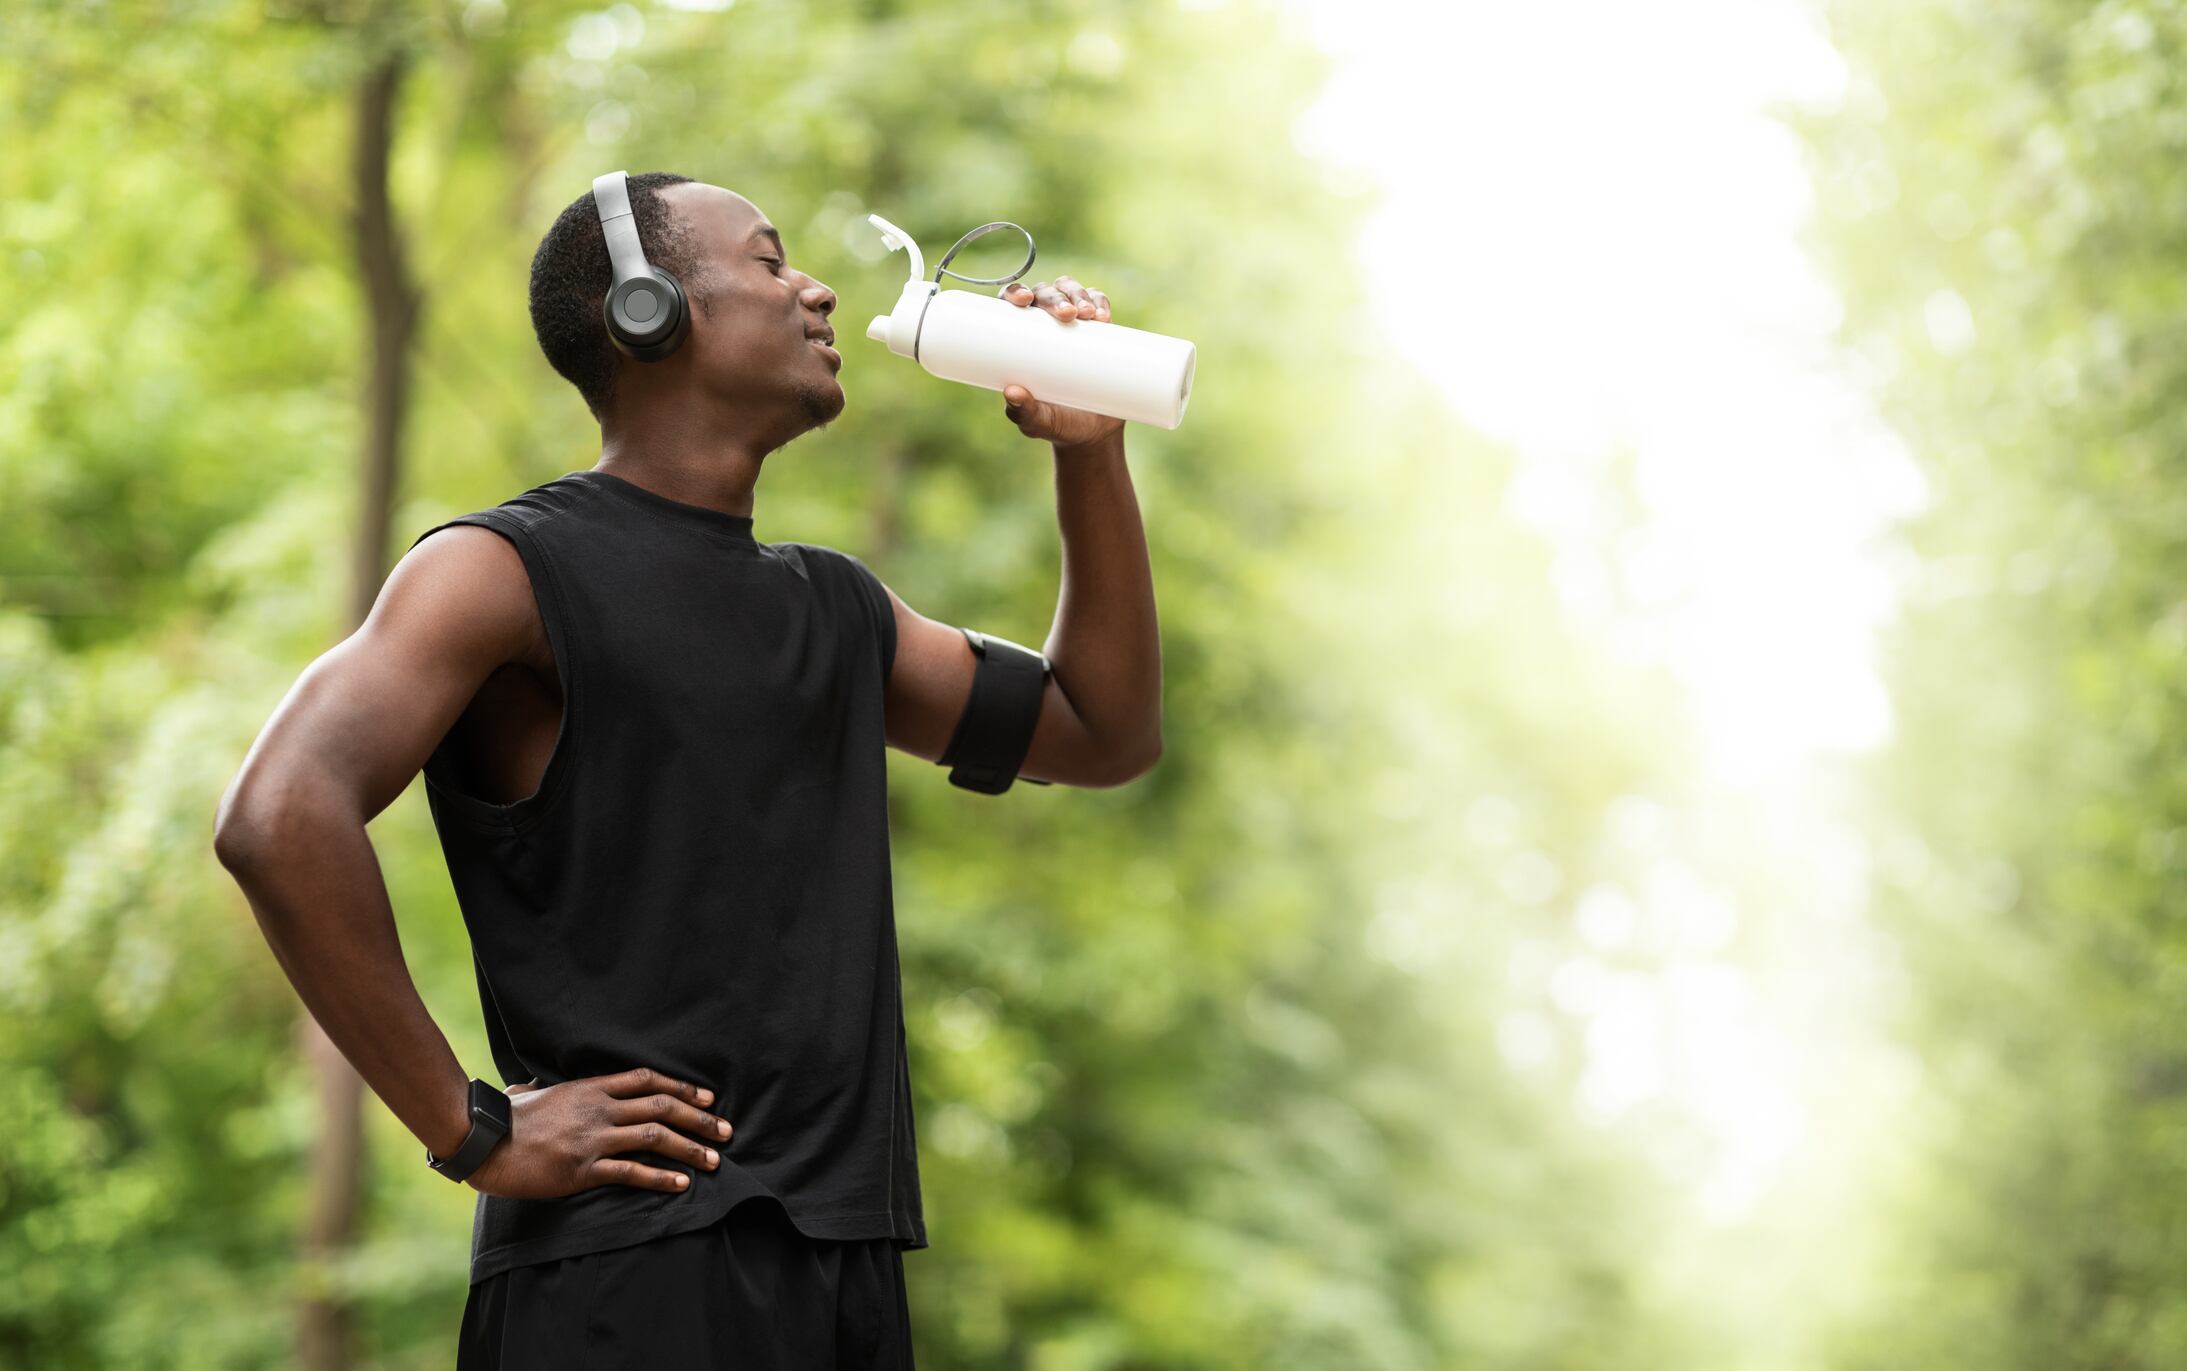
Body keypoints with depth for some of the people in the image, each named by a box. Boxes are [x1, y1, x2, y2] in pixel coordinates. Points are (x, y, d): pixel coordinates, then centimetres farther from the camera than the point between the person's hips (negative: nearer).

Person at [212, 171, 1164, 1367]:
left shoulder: (832, 608, 19)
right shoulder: (509, 570, -5)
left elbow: (1102, 734, 25)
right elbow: (278, 819, -19)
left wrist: (1089, 450, 15)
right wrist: (473, 1133, -18)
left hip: (848, 1267, 7)